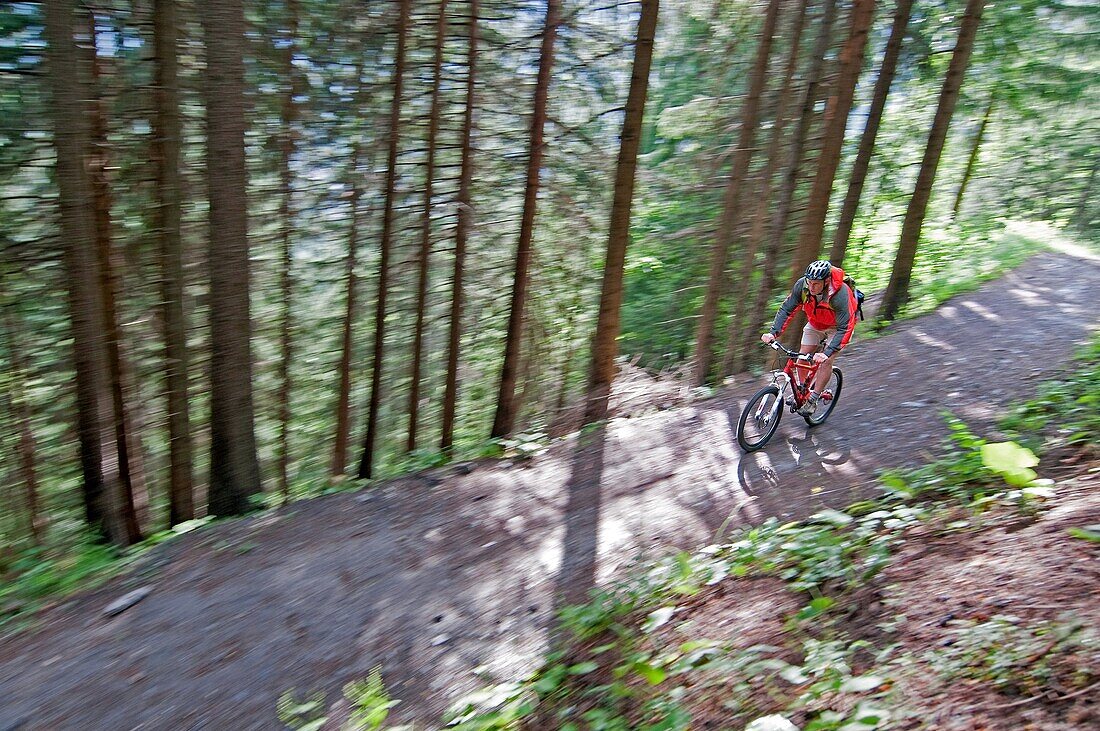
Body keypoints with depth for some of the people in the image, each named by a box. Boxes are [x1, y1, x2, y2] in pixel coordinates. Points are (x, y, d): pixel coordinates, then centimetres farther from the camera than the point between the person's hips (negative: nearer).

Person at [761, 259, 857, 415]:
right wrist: (773, 332, -32)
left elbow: (845, 329, -39)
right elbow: (787, 309, -19)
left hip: (837, 326, -4)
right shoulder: (802, 285, -28)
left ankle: (813, 399, -2)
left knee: (826, 361, -16)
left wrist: (827, 353, -48)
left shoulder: (840, 294, -39)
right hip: (815, 323, 4)